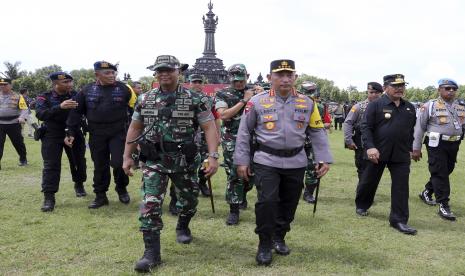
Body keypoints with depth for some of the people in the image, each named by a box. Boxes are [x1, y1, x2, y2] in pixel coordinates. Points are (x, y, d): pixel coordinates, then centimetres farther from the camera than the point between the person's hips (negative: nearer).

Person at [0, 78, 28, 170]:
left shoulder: (18, 97, 1)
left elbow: (24, 109, -5)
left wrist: (22, 117, -24)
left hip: (14, 124, -2)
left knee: (18, 143, 11)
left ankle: (23, 159, 31)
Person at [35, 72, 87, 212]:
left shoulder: (76, 95, -2)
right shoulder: (44, 98, -8)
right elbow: (40, 114, -25)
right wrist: (60, 107, -38)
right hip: (52, 136, -2)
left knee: (78, 161, 14)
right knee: (51, 165, -6)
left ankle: (79, 185, 39)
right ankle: (49, 197, -1)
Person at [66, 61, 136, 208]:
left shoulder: (124, 89, -3)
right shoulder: (87, 91, 2)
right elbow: (76, 112, 7)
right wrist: (71, 133, 4)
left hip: (118, 133, -2)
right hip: (97, 135, 2)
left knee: (118, 163, -9)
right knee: (100, 166, 8)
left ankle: (121, 189, 19)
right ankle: (100, 196, 22)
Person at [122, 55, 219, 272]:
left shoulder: (195, 99, -6)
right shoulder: (144, 99, 3)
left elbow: (209, 127, -9)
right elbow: (135, 128, 11)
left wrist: (213, 156, -19)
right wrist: (127, 157, 8)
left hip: (183, 161, -1)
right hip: (154, 161, 1)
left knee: (189, 199, 16)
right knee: (150, 205, -8)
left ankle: (182, 228, 47)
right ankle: (151, 252, 0)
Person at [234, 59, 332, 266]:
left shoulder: (307, 103, 3)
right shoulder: (257, 102, -4)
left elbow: (317, 132, 9)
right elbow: (244, 132, 1)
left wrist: (324, 159, 2)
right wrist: (242, 160, -1)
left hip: (296, 162, 3)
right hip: (267, 161, -3)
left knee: (289, 202, 12)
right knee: (267, 201, -9)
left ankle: (279, 238, 33)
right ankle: (264, 245, 9)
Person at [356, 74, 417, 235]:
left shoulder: (410, 108, 10)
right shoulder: (375, 105, -6)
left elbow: (411, 130, 19)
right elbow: (366, 127, -12)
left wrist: (410, 149, 17)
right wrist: (370, 147, -22)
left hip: (401, 155, 4)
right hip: (377, 152, -3)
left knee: (401, 188, -1)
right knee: (369, 182, 12)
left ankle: (399, 220, 6)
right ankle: (361, 205, 37)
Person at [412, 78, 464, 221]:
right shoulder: (430, 106, -4)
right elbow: (419, 128, -4)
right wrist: (416, 149, -7)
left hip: (454, 145, 6)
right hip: (437, 144, -6)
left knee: (446, 172, 16)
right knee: (440, 173, -4)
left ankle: (427, 192, 36)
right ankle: (443, 205, 2)